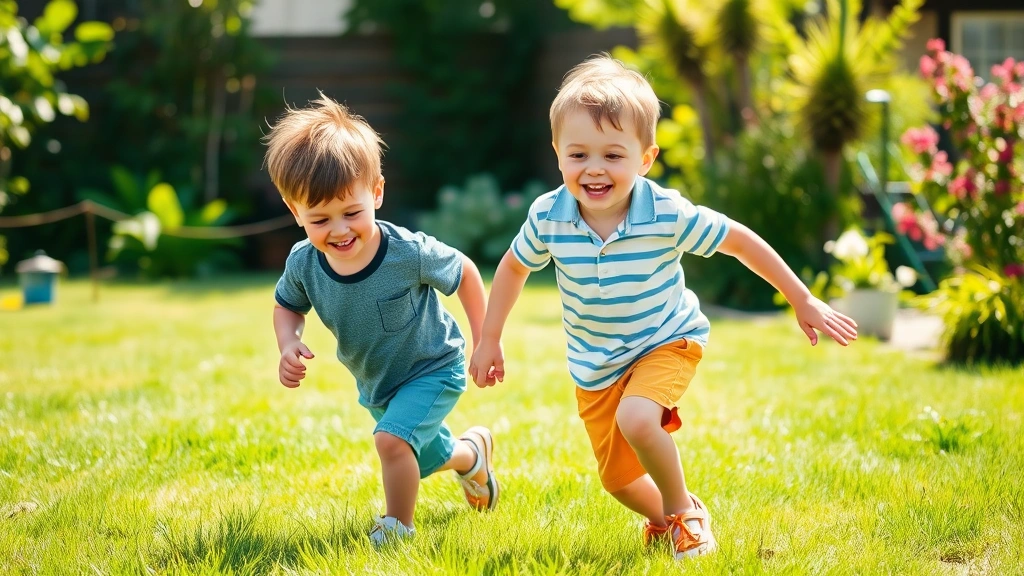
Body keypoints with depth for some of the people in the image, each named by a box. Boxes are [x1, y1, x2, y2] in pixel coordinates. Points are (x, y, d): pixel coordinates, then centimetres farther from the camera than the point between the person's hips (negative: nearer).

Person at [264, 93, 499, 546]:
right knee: (428, 461, 25)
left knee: (391, 439, -29)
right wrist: (289, 345, -20)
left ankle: (397, 527, -4)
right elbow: (287, 305, 0)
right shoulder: (303, 263, -23)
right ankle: (473, 451, 60)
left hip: (433, 370, -5)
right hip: (376, 386, 5)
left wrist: (485, 340, -12)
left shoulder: (409, 253, -34)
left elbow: (464, 273, -15)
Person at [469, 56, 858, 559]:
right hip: (594, 366, 4)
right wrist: (489, 341, 6)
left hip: (665, 344, -4)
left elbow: (740, 241, -12)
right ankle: (663, 517, 44)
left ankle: (683, 511, -5)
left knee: (636, 419, -32)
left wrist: (802, 301, -6)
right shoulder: (548, 218, -19)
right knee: (617, 479, 11)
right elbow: (513, 267, 2)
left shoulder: (668, 215, -26)